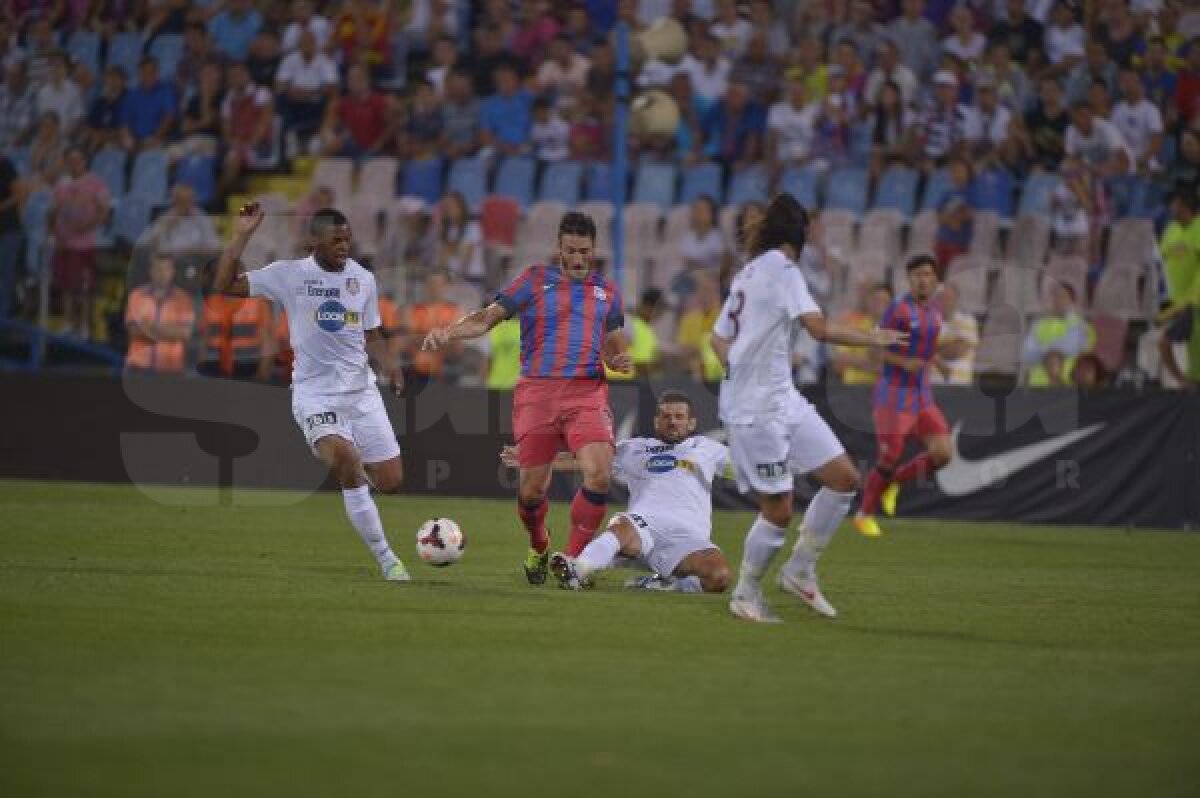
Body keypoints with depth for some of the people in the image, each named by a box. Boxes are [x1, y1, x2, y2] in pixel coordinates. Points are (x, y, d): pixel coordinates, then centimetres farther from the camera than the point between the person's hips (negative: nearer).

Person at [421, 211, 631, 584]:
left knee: (599, 475, -20)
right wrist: (448, 332, -17)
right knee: (532, 489, 0)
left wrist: (619, 360, 2)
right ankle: (538, 549, 31)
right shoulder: (535, 280, 7)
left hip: (588, 392, 1)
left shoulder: (607, 290, 16)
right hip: (537, 392, -1)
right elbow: (488, 317, 0)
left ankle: (571, 559, -7)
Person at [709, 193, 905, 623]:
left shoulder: (748, 273, 14)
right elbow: (819, 328, -22)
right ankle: (746, 593, 14)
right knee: (778, 510, -4)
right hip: (757, 410, -9)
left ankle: (800, 571, 14)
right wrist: (873, 339, -12)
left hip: (786, 402, 9)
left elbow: (718, 338, 20)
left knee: (844, 478, 4)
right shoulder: (781, 268, -12)